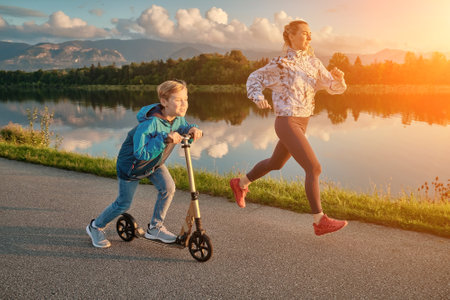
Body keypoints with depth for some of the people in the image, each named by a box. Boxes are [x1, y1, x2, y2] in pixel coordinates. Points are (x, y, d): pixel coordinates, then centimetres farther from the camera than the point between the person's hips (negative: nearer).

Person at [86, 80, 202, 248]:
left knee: (168, 188, -10)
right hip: (131, 163, -7)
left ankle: (155, 229, 11)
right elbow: (141, 153, -43)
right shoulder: (151, 123, -38)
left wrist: (192, 129, -19)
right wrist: (164, 139, -49)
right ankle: (96, 227, 30)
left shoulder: (177, 119, -14)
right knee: (124, 203, 4)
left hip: (154, 163, 7)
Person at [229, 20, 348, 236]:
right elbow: (255, 78, 2)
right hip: (287, 123, -8)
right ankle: (320, 221, -7)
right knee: (314, 168, -14)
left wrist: (338, 78, -16)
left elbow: (333, 87, 7)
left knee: (275, 163, 23)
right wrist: (257, 97, -17)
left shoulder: (313, 62, 9)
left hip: (301, 122, 8)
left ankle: (241, 184, 44)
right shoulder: (281, 63, -8)